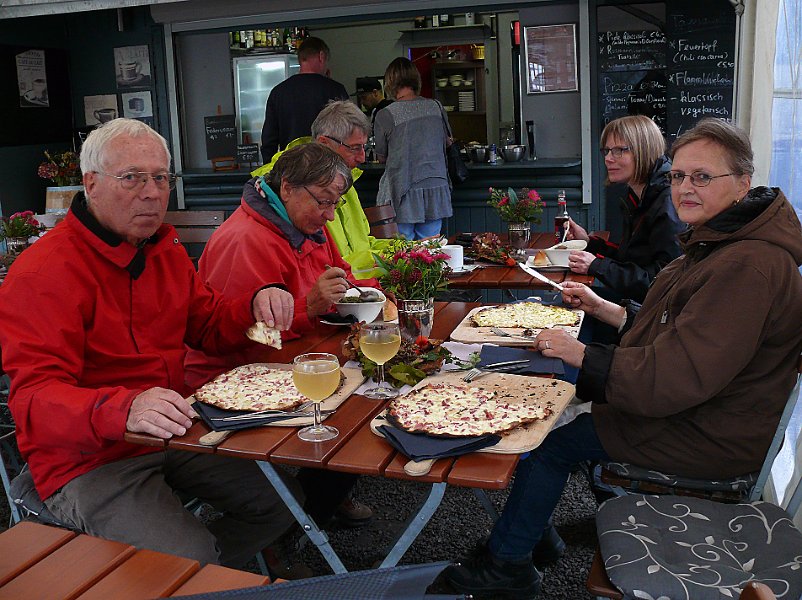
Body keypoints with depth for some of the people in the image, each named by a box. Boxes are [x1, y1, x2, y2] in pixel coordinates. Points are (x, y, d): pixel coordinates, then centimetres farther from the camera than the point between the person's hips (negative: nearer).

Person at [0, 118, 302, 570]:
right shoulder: (42, 272, -18)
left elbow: (209, 328, 15)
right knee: (195, 560, -25)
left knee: (284, 499, 4)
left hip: (173, 432, 8)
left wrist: (258, 301, -7)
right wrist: (123, 410, -46)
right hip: (90, 460, -7)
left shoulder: (166, 251, 9)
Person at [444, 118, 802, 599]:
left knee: (550, 439, -4)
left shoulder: (750, 266, -29)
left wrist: (582, 356, -23)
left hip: (711, 437, -10)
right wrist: (606, 310, 5)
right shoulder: (720, 242, 7)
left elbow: (679, 377, -33)